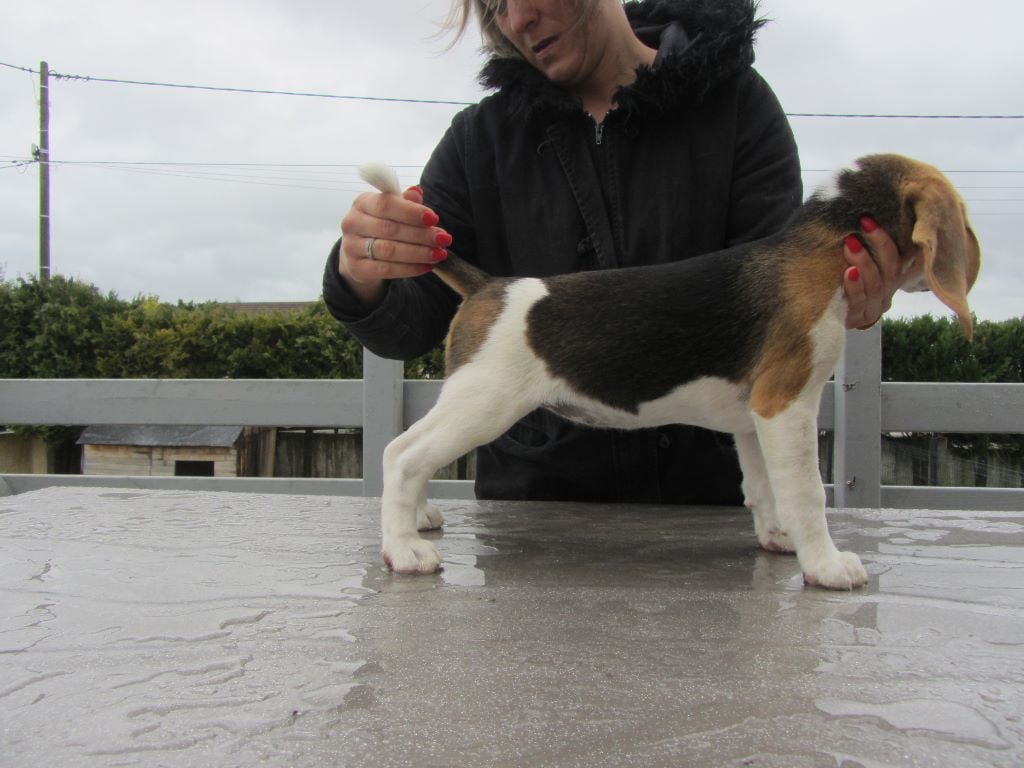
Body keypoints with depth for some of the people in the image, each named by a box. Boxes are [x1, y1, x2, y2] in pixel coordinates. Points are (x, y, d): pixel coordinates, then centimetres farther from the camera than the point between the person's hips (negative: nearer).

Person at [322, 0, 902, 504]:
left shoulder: (734, 100, 1)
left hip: (707, 480, 0)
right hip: (534, 487, 1)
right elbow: (410, 328, -3)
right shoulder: (483, 136, 5)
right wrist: (363, 278, -26)